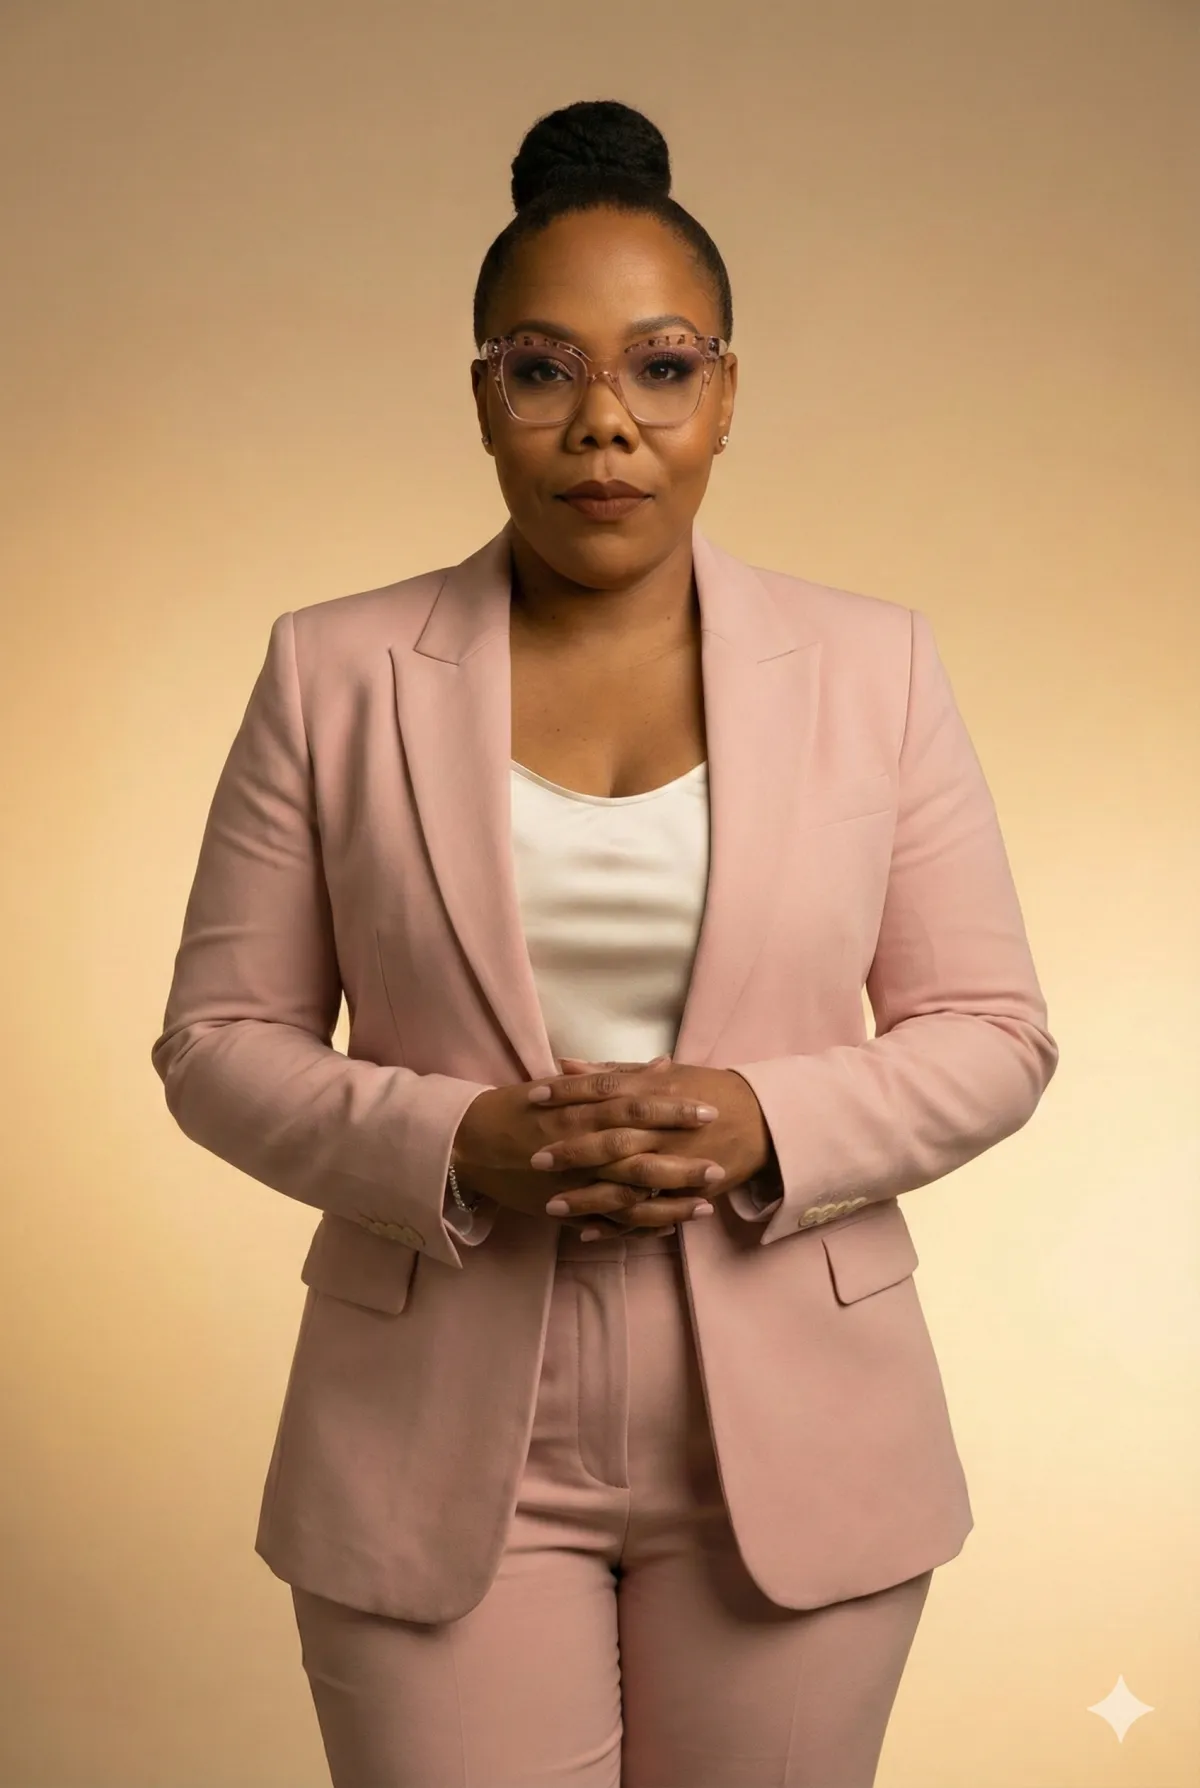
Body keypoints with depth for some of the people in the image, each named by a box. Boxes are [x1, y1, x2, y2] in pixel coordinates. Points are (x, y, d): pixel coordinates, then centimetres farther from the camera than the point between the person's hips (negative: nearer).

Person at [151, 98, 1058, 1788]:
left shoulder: (875, 664, 0)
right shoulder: (333, 673, -1)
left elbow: (993, 1032, 2)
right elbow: (218, 1041, 1)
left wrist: (765, 1127, -16)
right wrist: (456, 1143, -17)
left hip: (793, 1443, 1)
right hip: (440, 1454, -1)